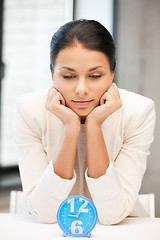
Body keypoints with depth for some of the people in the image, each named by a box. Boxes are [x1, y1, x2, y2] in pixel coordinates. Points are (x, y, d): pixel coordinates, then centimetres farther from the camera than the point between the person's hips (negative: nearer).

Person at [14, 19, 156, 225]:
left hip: (120, 230, 0)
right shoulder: (29, 110, -15)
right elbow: (45, 213, -19)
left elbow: (112, 215, -19)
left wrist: (94, 126, -25)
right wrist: (70, 128, -26)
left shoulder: (139, 111, -15)